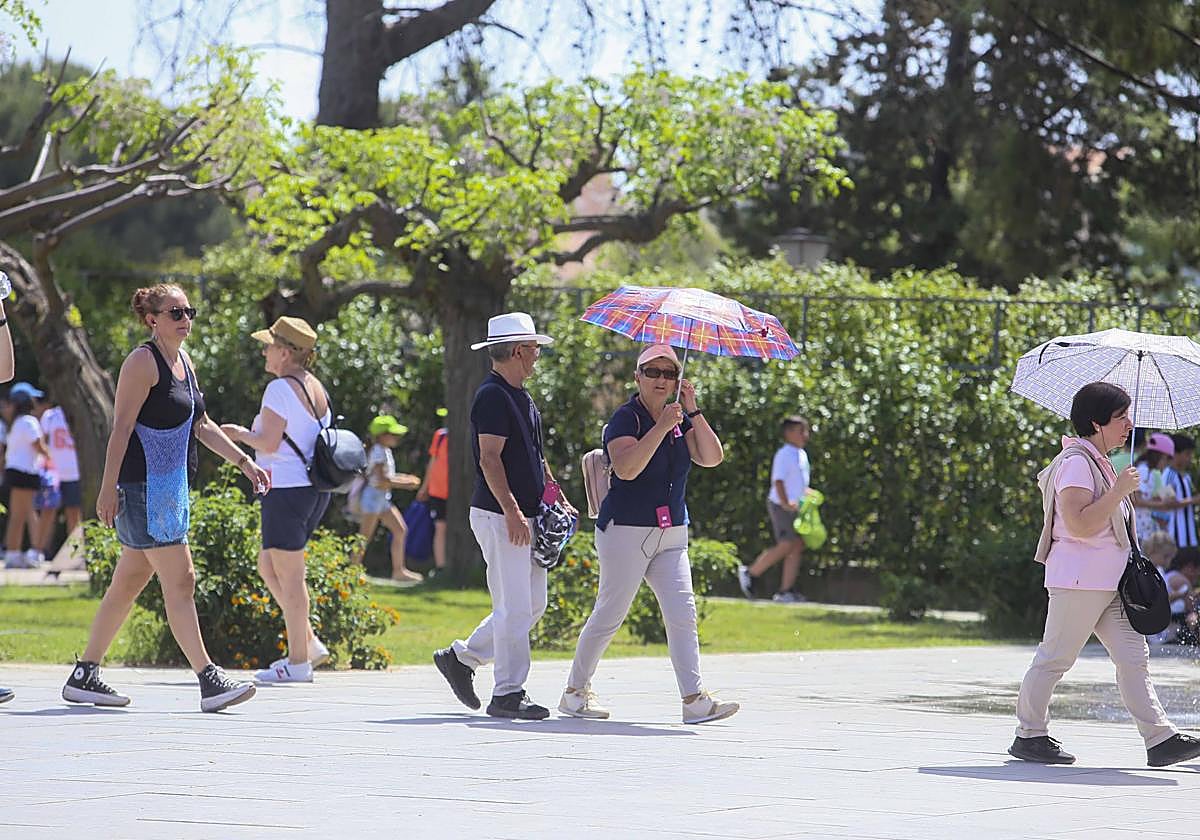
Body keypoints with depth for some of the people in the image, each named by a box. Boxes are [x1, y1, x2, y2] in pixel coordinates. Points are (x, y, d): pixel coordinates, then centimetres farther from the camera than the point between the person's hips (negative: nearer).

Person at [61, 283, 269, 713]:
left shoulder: (183, 361, 17)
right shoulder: (143, 362, -11)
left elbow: (201, 426, 24)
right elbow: (121, 426, -15)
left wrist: (244, 462, 20)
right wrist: (108, 487, -19)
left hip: (171, 487, 10)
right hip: (143, 487, -10)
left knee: (130, 582, 12)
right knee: (180, 580, -12)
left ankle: (84, 677, 18)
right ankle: (209, 682, -14)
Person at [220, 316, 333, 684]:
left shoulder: (281, 389, -14)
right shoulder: (316, 388, 13)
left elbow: (268, 443, -20)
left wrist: (241, 434, -1)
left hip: (287, 489, -9)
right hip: (315, 489, 9)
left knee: (289, 576, -3)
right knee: (268, 567, 19)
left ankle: (298, 663, 1)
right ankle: (309, 643, 17)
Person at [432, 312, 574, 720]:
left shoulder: (520, 397, 18)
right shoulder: (493, 396, -14)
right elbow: (489, 459, -20)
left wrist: (557, 497, 18)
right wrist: (512, 511, -25)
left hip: (525, 517, 10)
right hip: (499, 515, -10)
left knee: (533, 603, 13)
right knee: (514, 607, -8)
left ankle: (461, 657, 24)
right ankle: (508, 694, -3)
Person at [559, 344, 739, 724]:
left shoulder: (680, 419, 12)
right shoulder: (626, 418, -8)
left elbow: (712, 458, 0)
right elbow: (627, 468, -25)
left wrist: (693, 413, -9)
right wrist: (662, 426, -27)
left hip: (671, 535, 6)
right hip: (626, 532, -6)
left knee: (683, 614, -5)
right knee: (609, 614, 1)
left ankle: (694, 699, -10)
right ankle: (576, 691, 16)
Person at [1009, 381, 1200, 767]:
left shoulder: (1099, 462, 18)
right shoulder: (1076, 462, -14)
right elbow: (1079, 524, -25)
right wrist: (1119, 491, -22)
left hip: (1110, 582, 10)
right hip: (1080, 579, -10)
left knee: (1134, 657, 2)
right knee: (1055, 657, -1)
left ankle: (1160, 739, -2)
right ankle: (1029, 736, 9)